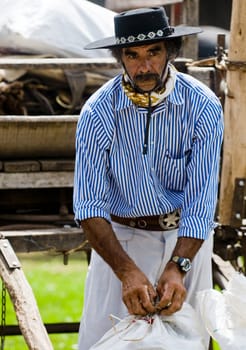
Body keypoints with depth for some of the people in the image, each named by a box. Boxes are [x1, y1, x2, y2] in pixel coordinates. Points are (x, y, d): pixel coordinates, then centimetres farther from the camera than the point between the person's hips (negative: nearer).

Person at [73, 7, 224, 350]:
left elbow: (201, 200, -20)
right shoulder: (98, 112, -16)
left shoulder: (203, 106, -17)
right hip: (121, 239, 0)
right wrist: (127, 271, -34)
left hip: (186, 238, 0)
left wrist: (177, 267, -35)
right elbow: (89, 205, -20)